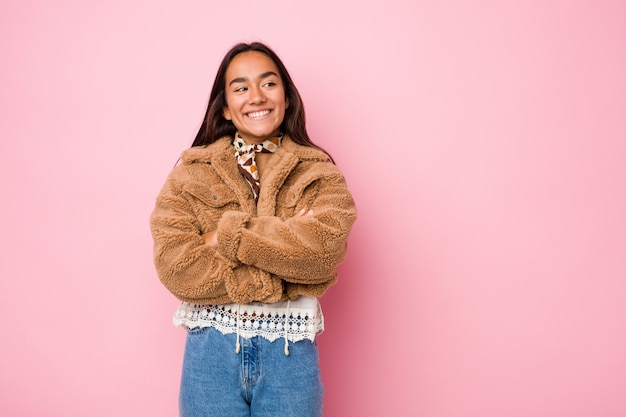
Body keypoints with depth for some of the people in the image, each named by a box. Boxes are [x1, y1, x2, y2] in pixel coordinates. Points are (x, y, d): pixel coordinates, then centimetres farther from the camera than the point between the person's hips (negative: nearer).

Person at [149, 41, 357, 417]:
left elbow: (325, 246, -16)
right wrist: (286, 249, -14)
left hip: (291, 353, 0)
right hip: (211, 351, 0)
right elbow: (176, 267, -11)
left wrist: (227, 235, -14)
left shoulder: (318, 173, 2)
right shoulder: (192, 172, 1)